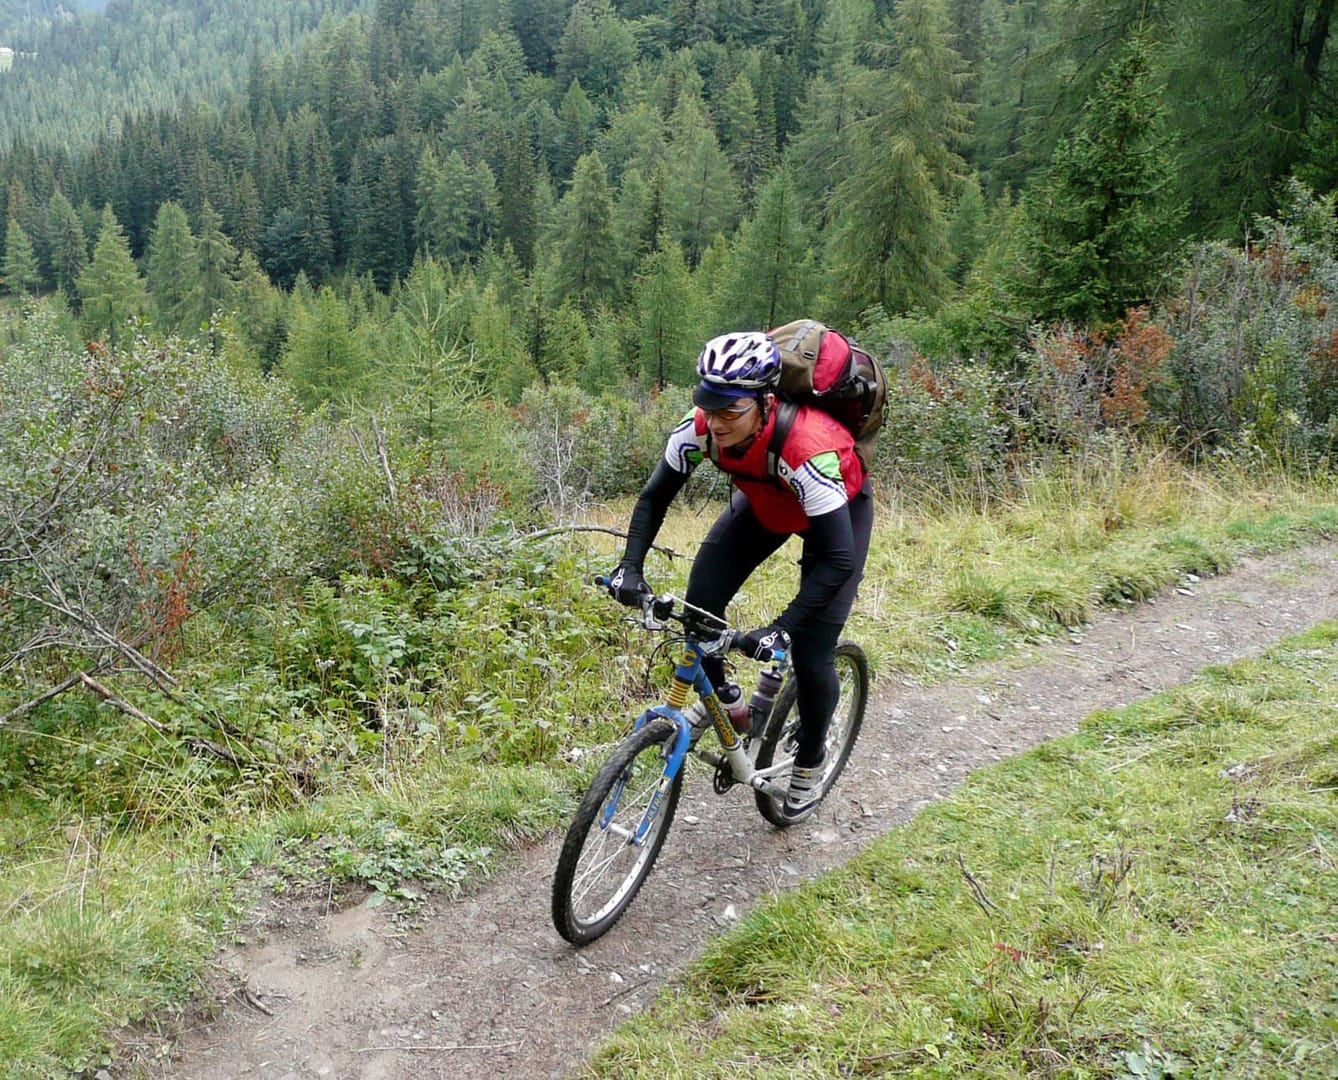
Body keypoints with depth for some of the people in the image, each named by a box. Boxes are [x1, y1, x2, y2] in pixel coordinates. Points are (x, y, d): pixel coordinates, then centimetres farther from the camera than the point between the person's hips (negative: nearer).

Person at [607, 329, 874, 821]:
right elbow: (654, 497, -15)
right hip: (764, 501, 5)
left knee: (811, 656, -10)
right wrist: (631, 567, -28)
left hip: (841, 508, -5)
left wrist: (782, 627, -47)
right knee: (700, 602, -13)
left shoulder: (808, 451, -44)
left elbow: (837, 559, -41)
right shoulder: (699, 429, -29)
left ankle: (810, 762, 17)